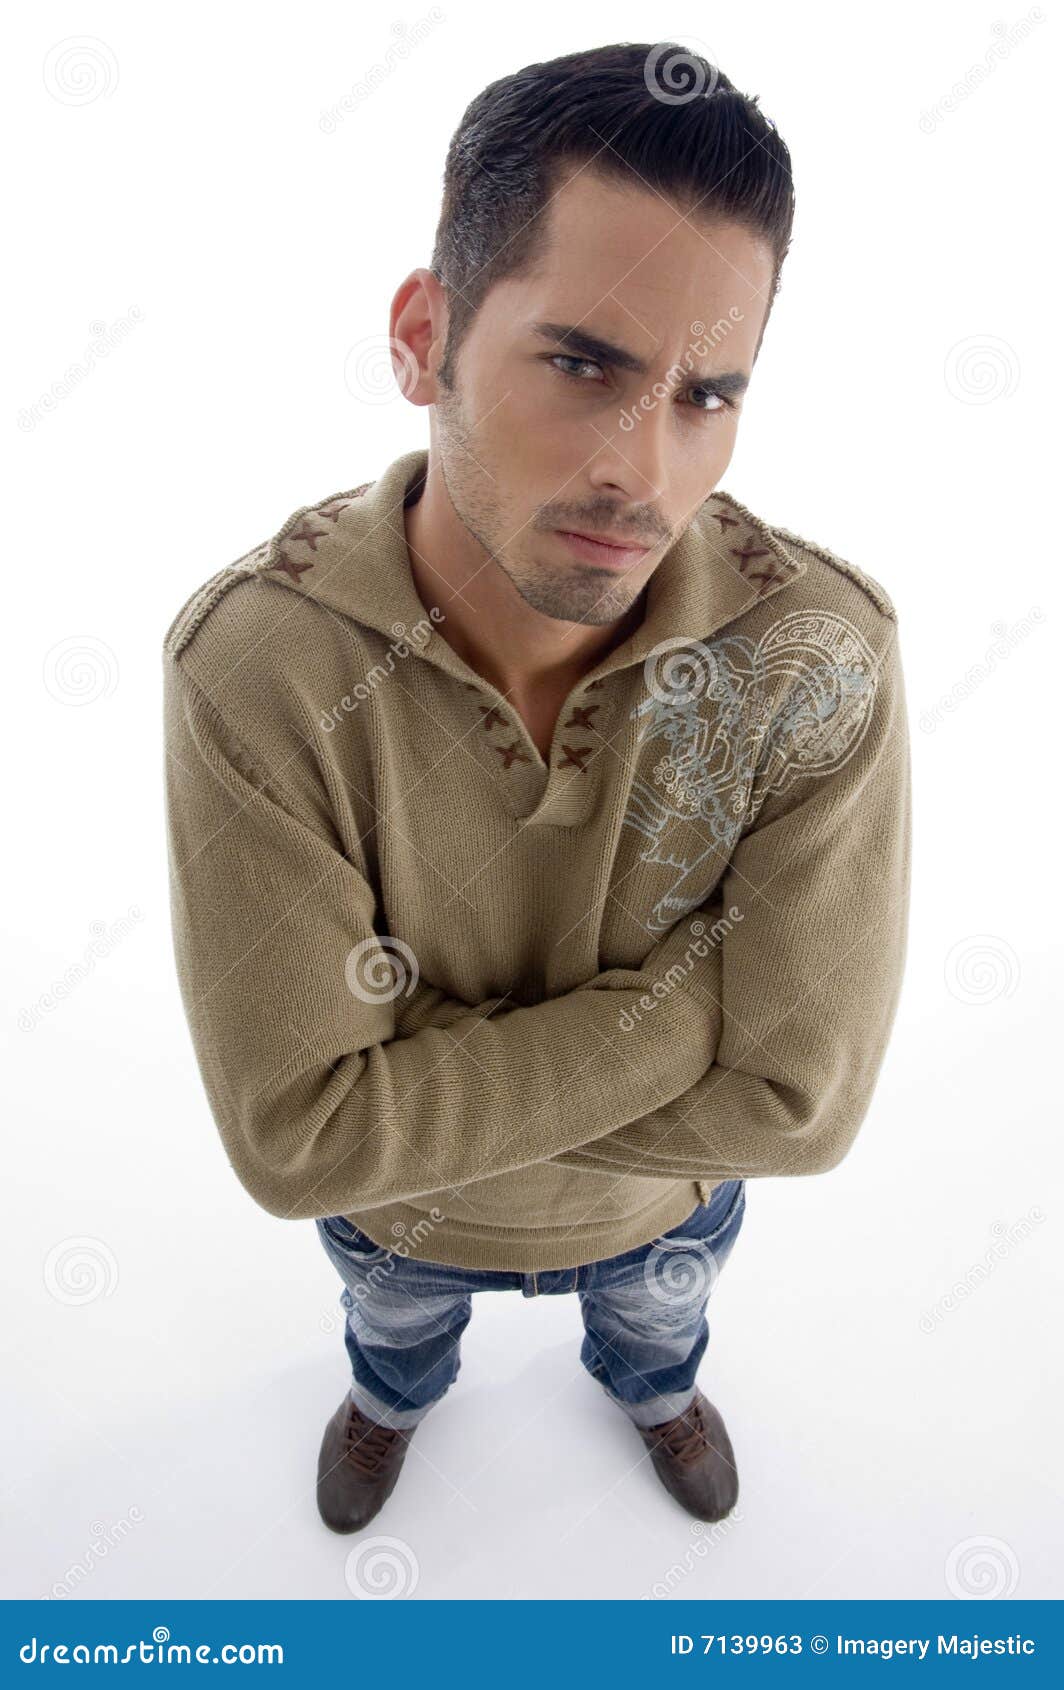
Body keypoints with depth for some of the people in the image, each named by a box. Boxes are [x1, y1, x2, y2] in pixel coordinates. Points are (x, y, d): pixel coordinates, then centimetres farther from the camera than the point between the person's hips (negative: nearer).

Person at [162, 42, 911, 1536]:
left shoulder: (823, 660, -35)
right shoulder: (252, 659, -37)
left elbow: (794, 1104, -32)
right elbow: (297, 1136, -36)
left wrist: (426, 1079, -30)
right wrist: (687, 992, -37)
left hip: (664, 1207, 1)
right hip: (394, 1218, 0)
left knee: (655, 1318, 38)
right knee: (393, 1325, 37)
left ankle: (653, 1387, 77)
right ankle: (394, 1396, 77)